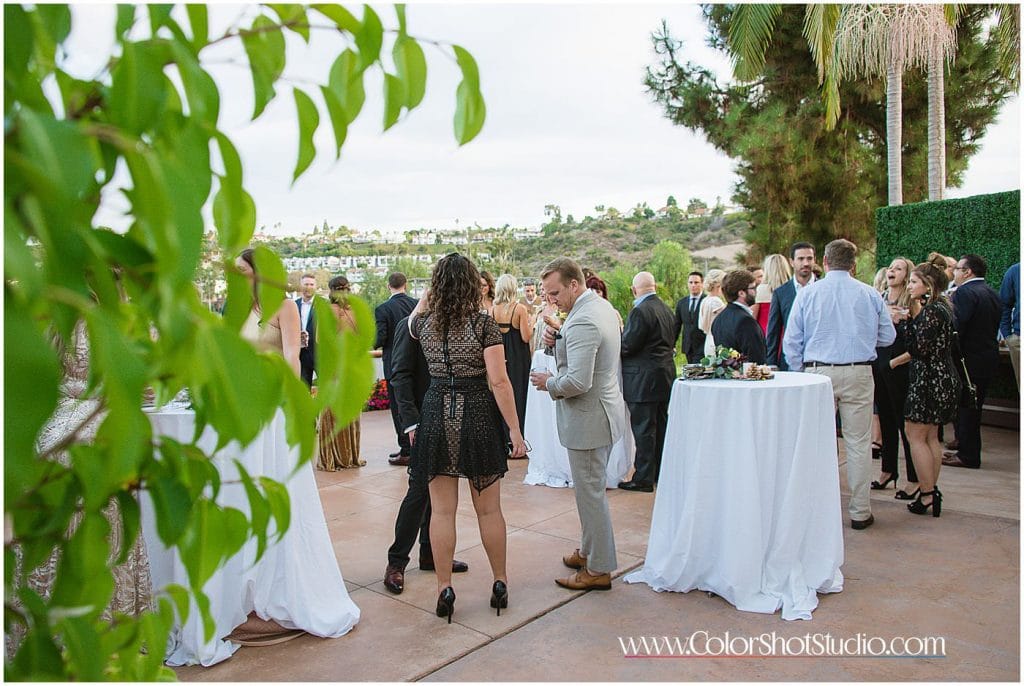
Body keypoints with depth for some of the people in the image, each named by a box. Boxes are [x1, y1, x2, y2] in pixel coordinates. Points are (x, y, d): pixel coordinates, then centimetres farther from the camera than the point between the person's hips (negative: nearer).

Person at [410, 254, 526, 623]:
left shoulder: (423, 323, 0)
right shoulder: (483, 322, -9)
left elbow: (410, 322, 28)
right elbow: (499, 382, -13)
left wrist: (429, 297, 29)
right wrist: (515, 430, -9)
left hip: (437, 415, 2)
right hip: (478, 415, -2)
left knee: (442, 509, 8)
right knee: (489, 508, 12)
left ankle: (444, 589, 15)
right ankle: (500, 584, 24)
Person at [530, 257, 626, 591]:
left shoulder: (583, 321, -25)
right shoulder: (602, 305, 7)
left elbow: (578, 382, -30)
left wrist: (549, 383, -12)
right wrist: (556, 340, -1)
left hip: (588, 417, -10)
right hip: (602, 410, 10)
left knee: (590, 492, 3)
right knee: (591, 488, 22)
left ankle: (598, 569, 16)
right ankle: (590, 550, 37)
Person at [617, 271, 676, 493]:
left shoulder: (640, 311, -18)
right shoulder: (667, 310, 10)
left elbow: (627, 345, -19)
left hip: (643, 380, -9)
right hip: (665, 376, 9)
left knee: (643, 430, -2)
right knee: (661, 426, 16)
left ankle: (643, 479, 4)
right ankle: (661, 472, 27)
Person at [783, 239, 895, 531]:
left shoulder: (807, 293, 0)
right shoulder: (870, 294, 2)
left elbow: (791, 342, -1)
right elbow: (888, 336, 10)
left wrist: (799, 374, 10)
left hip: (818, 372, 0)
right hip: (858, 374, 1)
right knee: (858, 443, 6)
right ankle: (860, 512, 13)